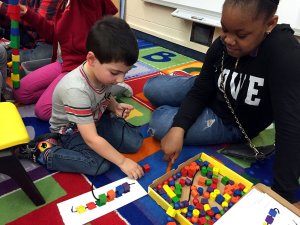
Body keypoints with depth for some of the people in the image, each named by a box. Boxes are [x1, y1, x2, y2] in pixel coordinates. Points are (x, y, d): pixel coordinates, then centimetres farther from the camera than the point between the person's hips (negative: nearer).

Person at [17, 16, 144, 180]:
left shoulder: (103, 72, -17)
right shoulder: (77, 90, -37)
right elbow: (92, 139, -34)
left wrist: (115, 107, -11)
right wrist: (122, 161, -27)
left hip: (96, 118, 6)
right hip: (70, 129, -5)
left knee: (135, 143, -7)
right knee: (99, 166, -26)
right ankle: (44, 152, -11)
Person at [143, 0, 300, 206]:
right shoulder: (222, 45, -18)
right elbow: (200, 91, -12)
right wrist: (178, 129, -28)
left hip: (233, 123, -4)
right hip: (214, 94, 5)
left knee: (160, 122, -15)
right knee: (152, 88, 3)